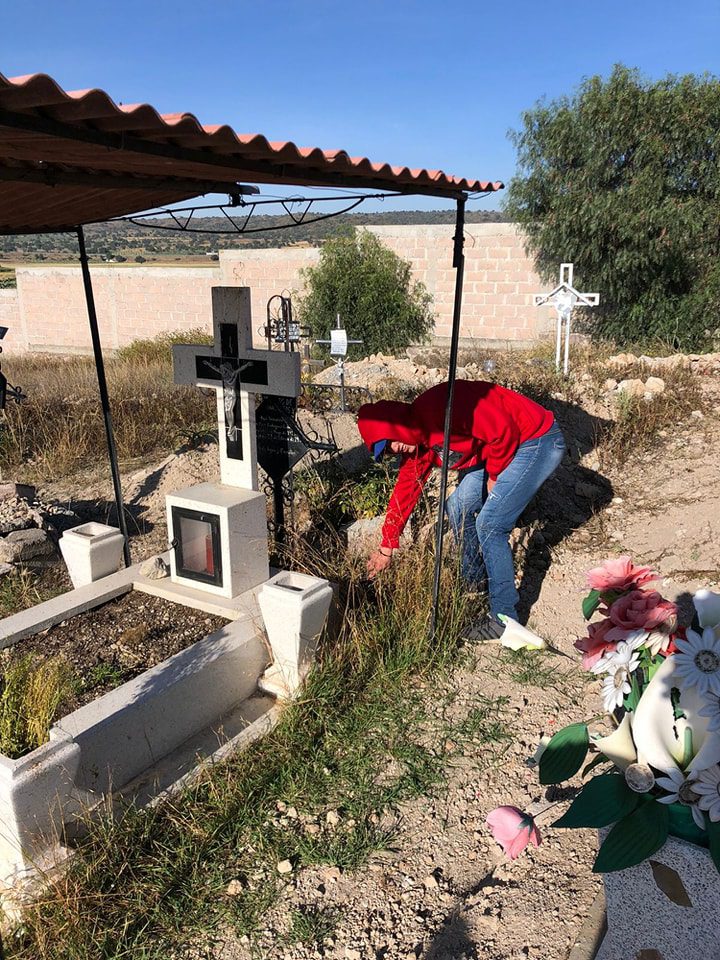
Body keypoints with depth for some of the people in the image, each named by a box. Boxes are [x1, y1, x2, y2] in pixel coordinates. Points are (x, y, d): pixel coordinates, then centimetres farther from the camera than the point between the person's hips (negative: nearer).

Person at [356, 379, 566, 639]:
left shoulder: (438, 407, -27)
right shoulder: (417, 442, 3)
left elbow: (502, 431, -27)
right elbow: (406, 489, 11)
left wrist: (494, 476, -9)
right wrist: (387, 547, 17)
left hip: (538, 442, -9)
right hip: (506, 449, 9)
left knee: (489, 525, -12)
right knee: (458, 507, 10)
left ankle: (504, 618, -1)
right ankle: (474, 581, 29)